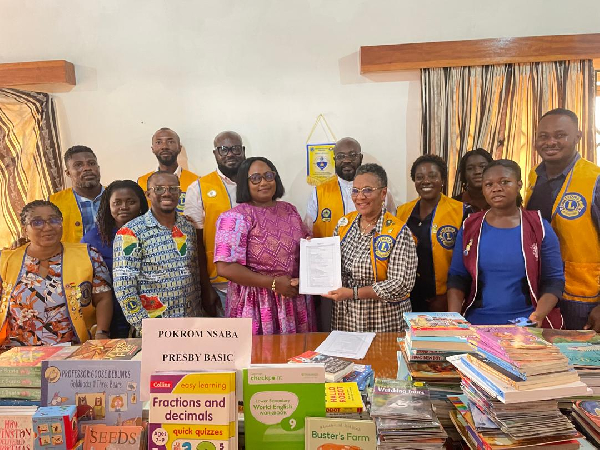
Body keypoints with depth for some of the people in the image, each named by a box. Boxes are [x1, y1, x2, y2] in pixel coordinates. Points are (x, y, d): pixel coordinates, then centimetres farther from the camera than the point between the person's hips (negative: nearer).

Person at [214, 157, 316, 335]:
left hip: (294, 299, 6)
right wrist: (273, 283, -19)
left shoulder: (289, 210, 8)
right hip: (256, 305, -5)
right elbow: (225, 267, -19)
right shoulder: (236, 217, -12)